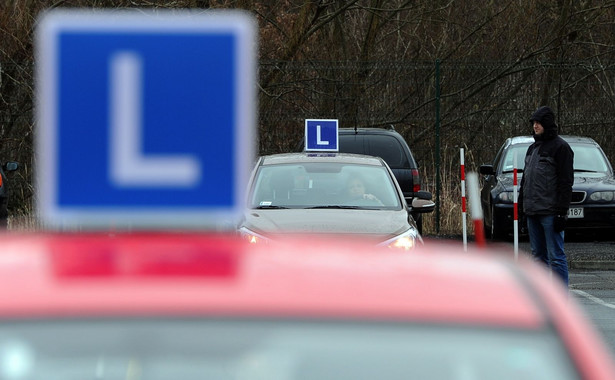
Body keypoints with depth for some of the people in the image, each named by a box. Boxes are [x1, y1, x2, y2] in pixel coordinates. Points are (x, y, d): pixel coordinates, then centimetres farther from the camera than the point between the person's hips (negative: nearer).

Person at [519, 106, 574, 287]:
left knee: (556, 256, -9)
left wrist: (561, 212, -17)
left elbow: (566, 182, -12)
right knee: (538, 256, 11)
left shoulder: (560, 147, -6)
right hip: (532, 211, 8)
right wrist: (522, 204, 17)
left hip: (550, 212, -8)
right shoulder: (533, 148, 18)